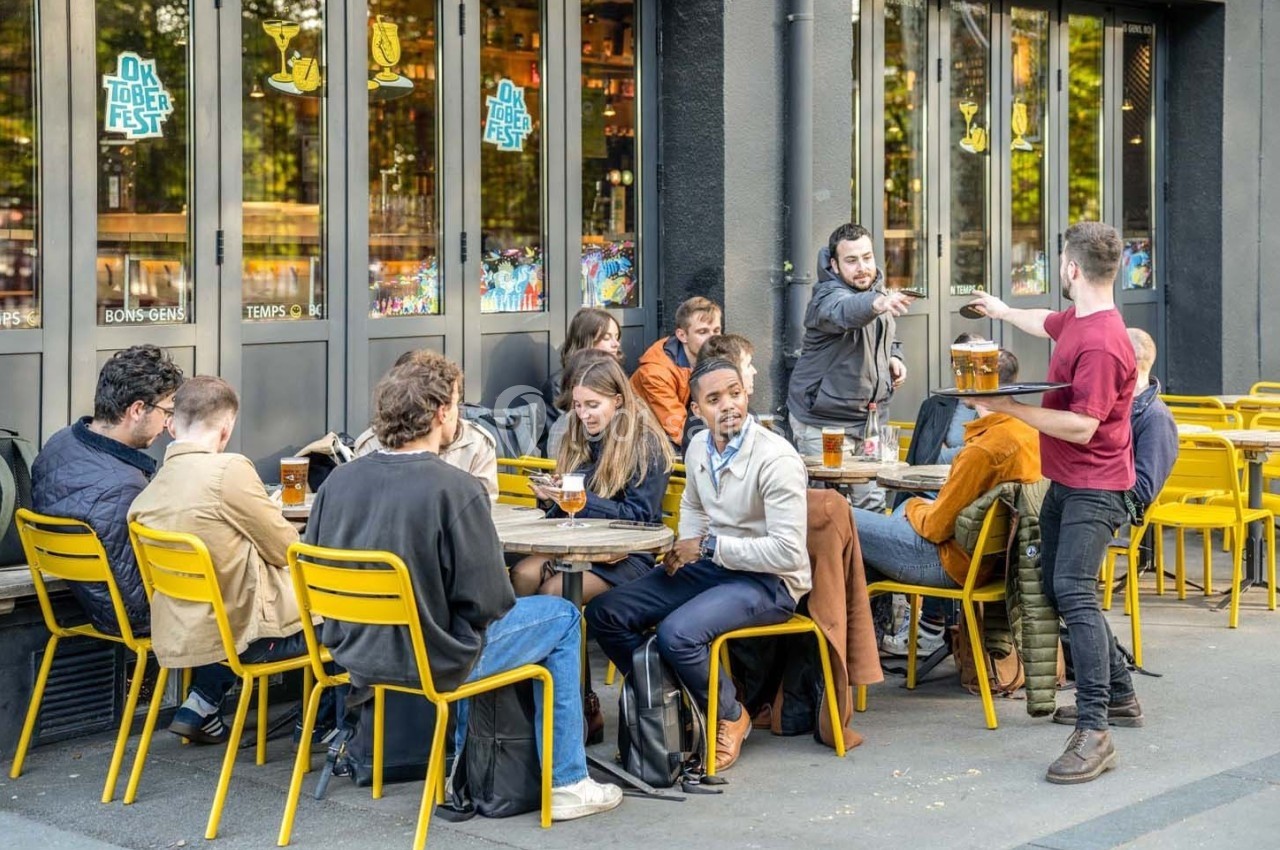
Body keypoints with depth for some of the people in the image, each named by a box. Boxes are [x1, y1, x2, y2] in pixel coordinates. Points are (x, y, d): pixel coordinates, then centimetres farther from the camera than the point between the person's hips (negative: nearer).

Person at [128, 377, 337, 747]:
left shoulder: (147, 493, 2)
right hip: (247, 631, -7)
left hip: (179, 633, 7)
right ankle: (321, 724, 28)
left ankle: (200, 706, 26)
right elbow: (286, 549, -8)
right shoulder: (229, 469, -17)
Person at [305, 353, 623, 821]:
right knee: (561, 617, 15)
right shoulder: (456, 489, -21)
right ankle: (567, 784, 19)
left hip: (354, 651, 7)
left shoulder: (340, 479, -5)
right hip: (434, 662, -7)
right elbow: (488, 602, -18)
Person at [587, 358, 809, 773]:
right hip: (710, 567, 8)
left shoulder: (776, 458, -20)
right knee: (604, 613, -4)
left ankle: (730, 717, -3)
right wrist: (685, 547, 6)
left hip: (768, 581, -8)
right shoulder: (699, 447, 4)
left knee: (677, 633, -32)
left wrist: (709, 546, -19)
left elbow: (788, 552, -24)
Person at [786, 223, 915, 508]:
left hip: (870, 417, 8)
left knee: (873, 501, 11)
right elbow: (845, 312, -45)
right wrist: (878, 303, -66)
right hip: (824, 422, -8)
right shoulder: (828, 297, -19)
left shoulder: (879, 289, 8)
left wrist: (894, 358, 4)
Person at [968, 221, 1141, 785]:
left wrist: (1010, 407, -25)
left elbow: (1082, 427, -26)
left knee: (1073, 592, -23)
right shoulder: (1076, 320, 8)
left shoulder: (1102, 344, -23)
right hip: (1065, 483, 11)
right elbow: (1046, 324, 33)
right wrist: (1002, 311, 50)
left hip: (1094, 489, -11)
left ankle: (1094, 733, -28)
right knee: (1057, 590, 16)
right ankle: (1118, 696, 28)